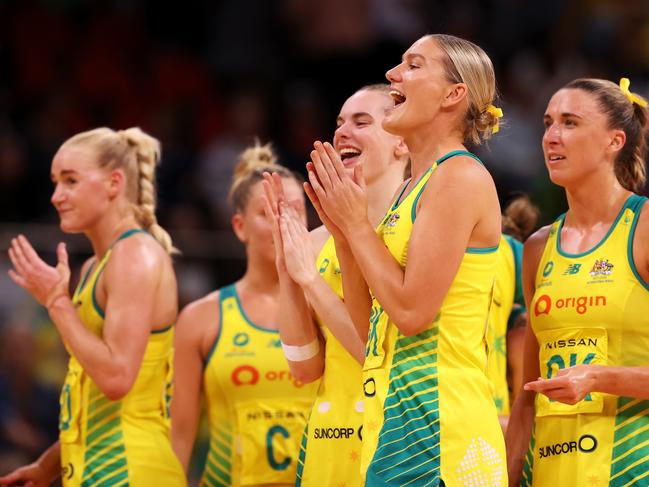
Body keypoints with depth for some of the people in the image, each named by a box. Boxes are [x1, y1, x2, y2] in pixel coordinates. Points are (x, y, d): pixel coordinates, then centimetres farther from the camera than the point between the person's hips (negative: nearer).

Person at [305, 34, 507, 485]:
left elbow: (410, 310, -17)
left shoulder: (460, 176, -9)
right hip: (396, 416, 9)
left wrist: (357, 223, -6)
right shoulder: (415, 187, 18)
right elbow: (370, 322, 17)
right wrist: (341, 224, 10)